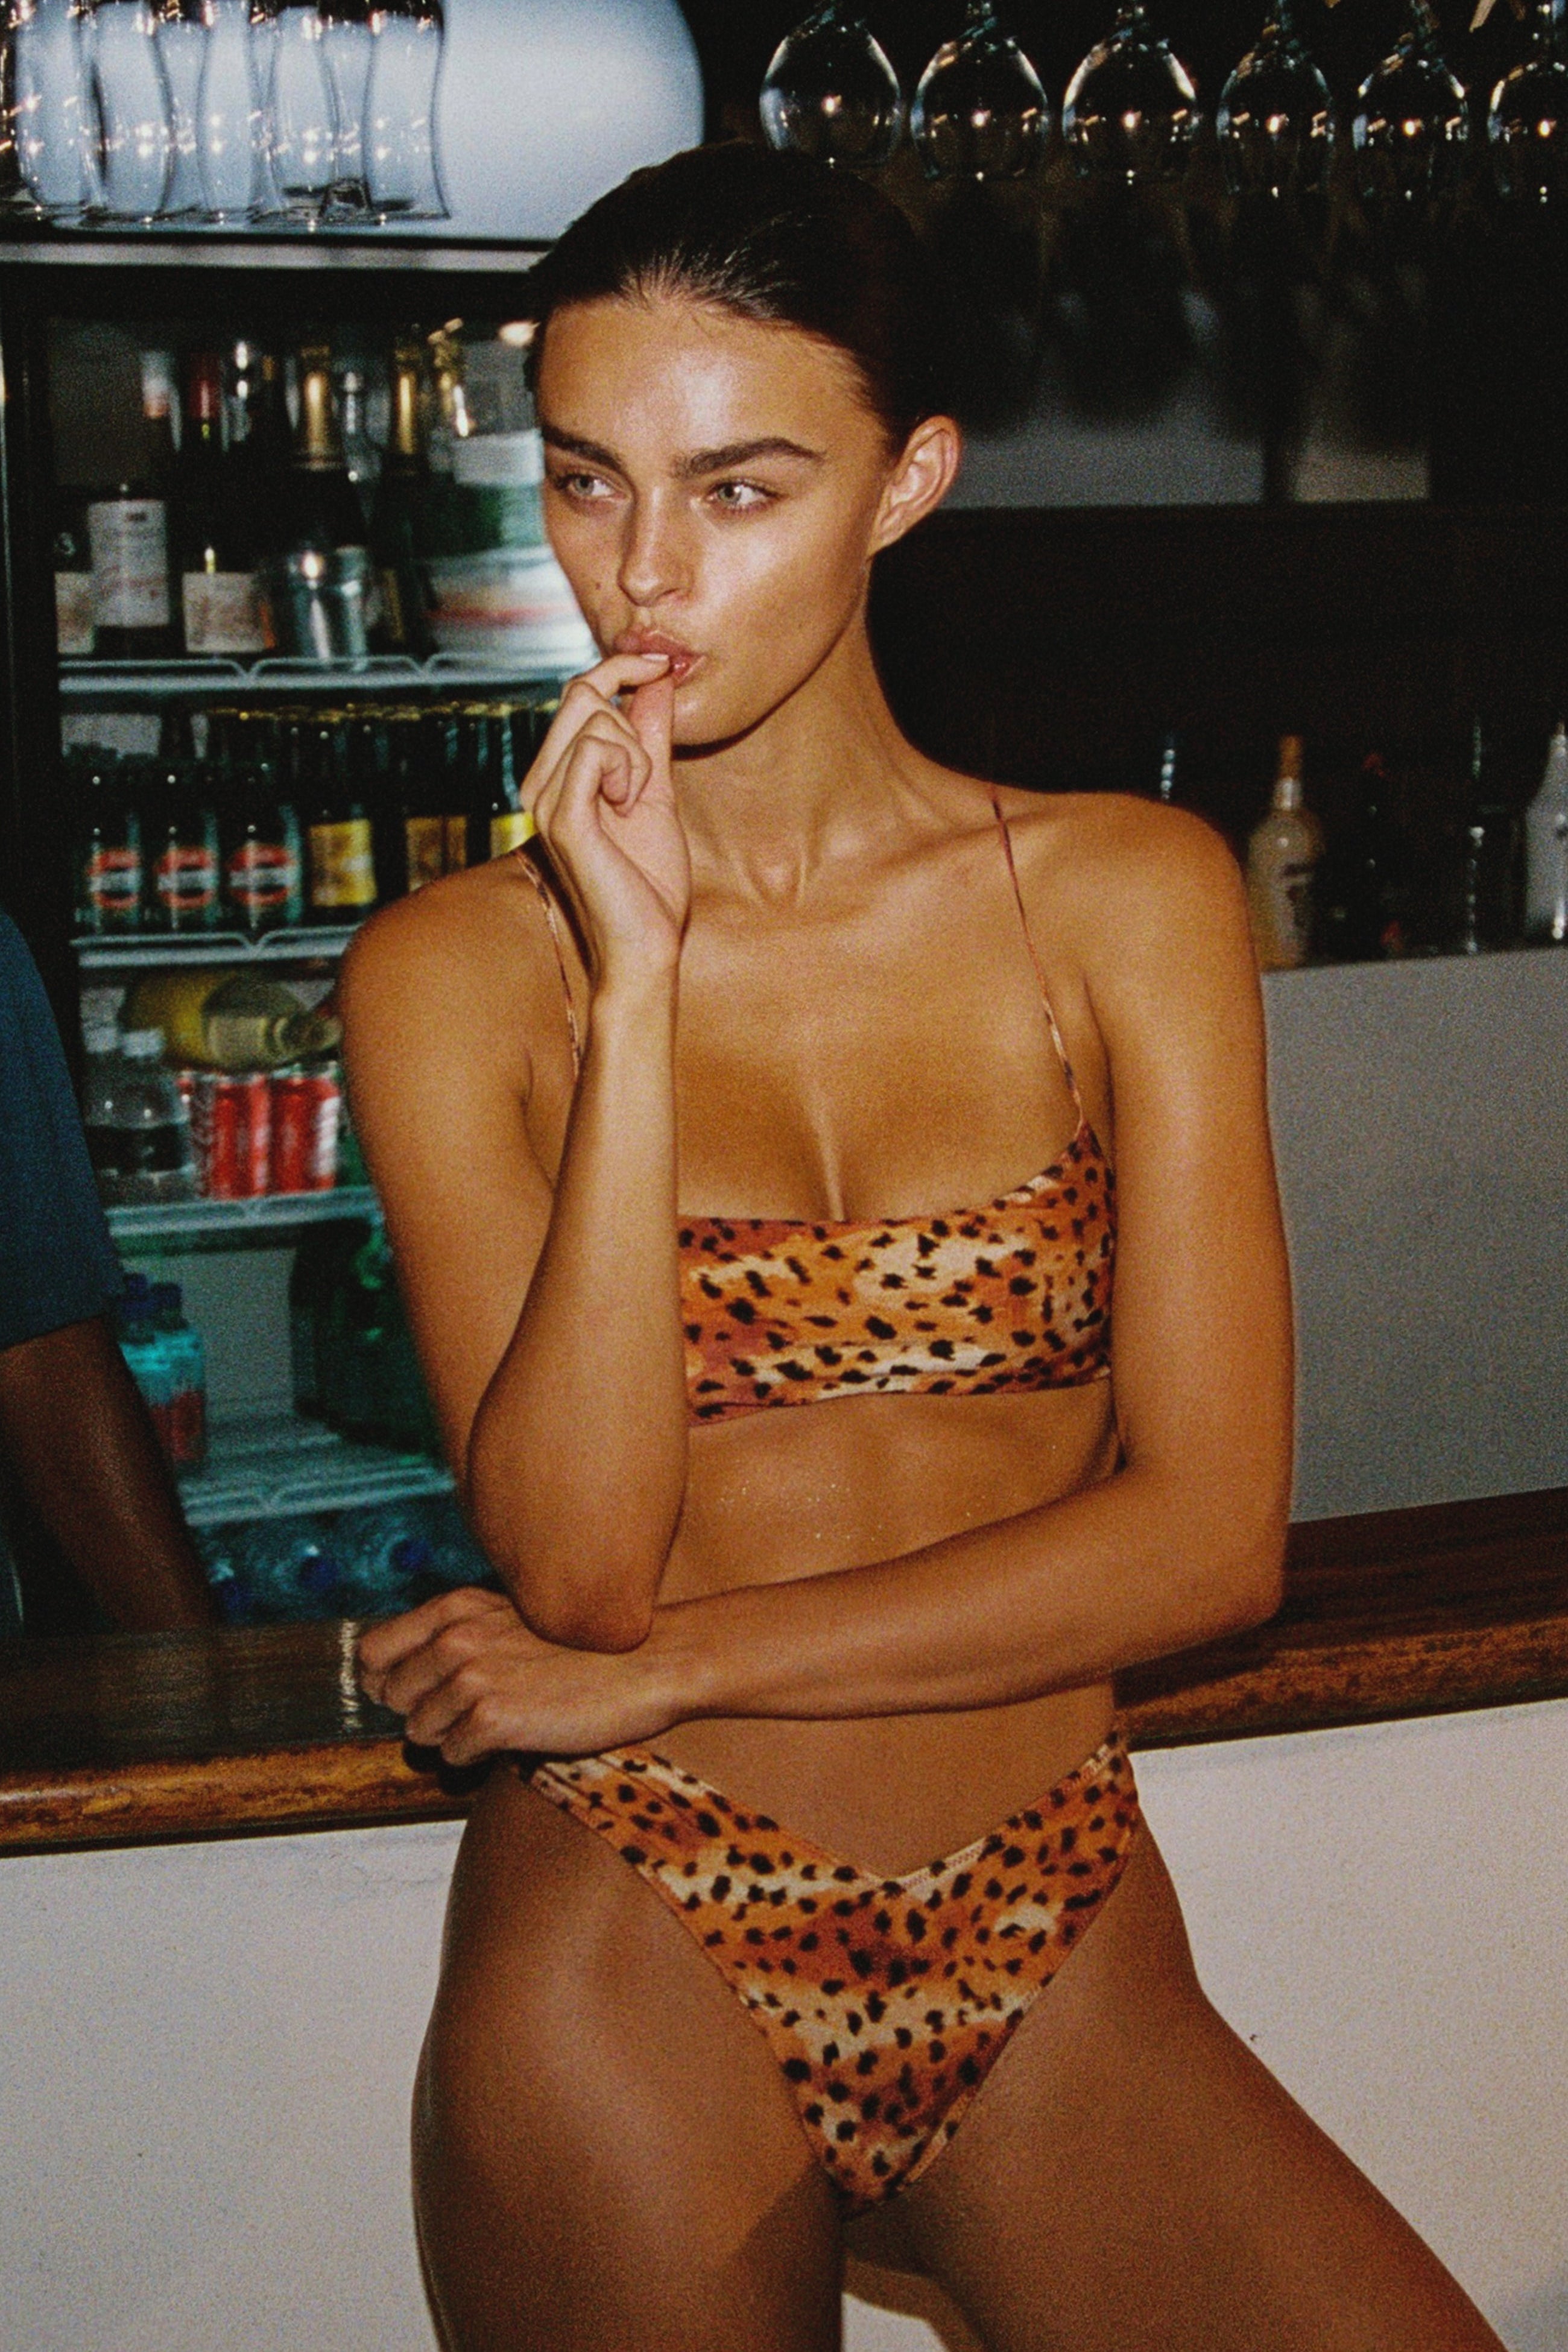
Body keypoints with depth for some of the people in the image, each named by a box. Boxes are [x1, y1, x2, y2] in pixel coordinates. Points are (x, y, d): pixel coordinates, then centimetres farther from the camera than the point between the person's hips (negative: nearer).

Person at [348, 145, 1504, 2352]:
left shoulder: (1130, 898, 0)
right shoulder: (453, 973, -2)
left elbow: (1210, 1530, -6)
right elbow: (571, 1556, -13)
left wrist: (657, 1669, -8)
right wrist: (633, 988, -17)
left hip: (1061, 1974, 1)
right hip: (635, 1980, 0)